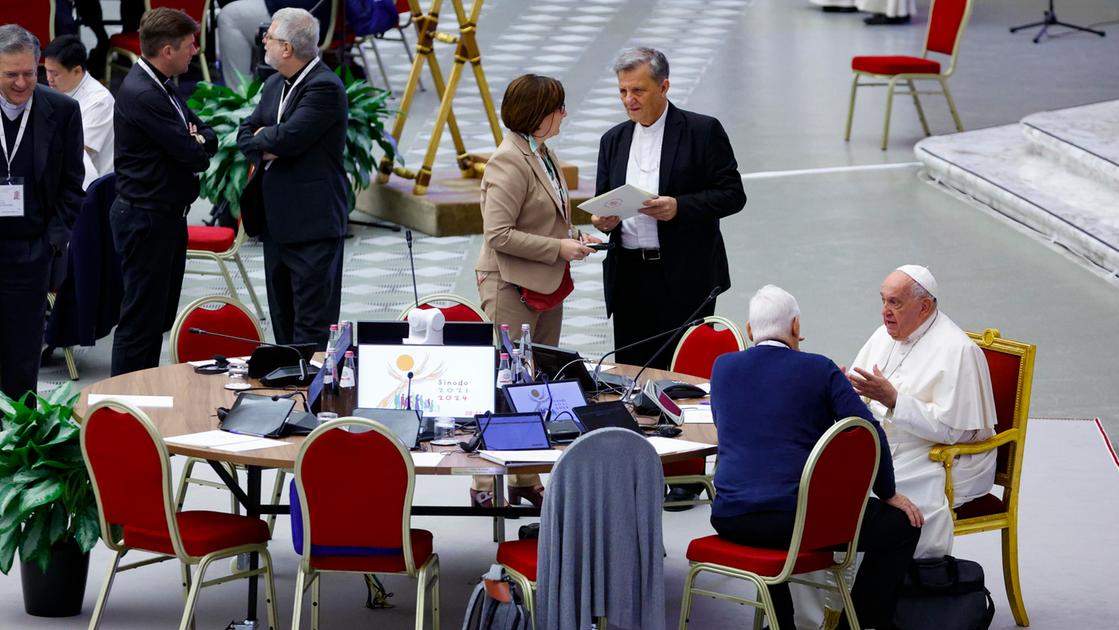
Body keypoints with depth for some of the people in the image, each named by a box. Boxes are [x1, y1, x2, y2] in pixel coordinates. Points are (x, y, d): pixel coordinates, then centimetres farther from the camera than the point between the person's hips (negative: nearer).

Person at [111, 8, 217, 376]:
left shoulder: (162, 87, 11)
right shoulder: (142, 94, -22)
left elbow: (207, 138, 14)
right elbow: (192, 156, -21)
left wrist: (197, 140, -9)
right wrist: (198, 144, 2)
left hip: (166, 215, 10)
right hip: (146, 218, -10)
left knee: (161, 314, 16)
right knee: (142, 317, -5)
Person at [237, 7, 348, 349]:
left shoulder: (325, 88, -16)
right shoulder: (274, 84, 13)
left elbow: (288, 138, -25)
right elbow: (245, 133, 14)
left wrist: (262, 137, -4)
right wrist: (264, 149, -8)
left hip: (313, 223, -9)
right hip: (276, 221, 9)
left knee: (311, 324, -6)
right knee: (282, 321, 15)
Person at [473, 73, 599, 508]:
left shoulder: (544, 154, 14)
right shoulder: (509, 162, -17)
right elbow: (498, 234, -22)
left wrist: (574, 237, 9)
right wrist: (558, 248, -20)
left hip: (546, 288, 10)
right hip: (513, 287, -10)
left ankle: (527, 479, 19)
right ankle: (488, 484, -2)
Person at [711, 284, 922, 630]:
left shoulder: (722, 366, 9)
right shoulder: (819, 369, -1)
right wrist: (888, 494, 10)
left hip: (731, 520, 5)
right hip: (798, 519, -5)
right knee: (901, 524, 11)